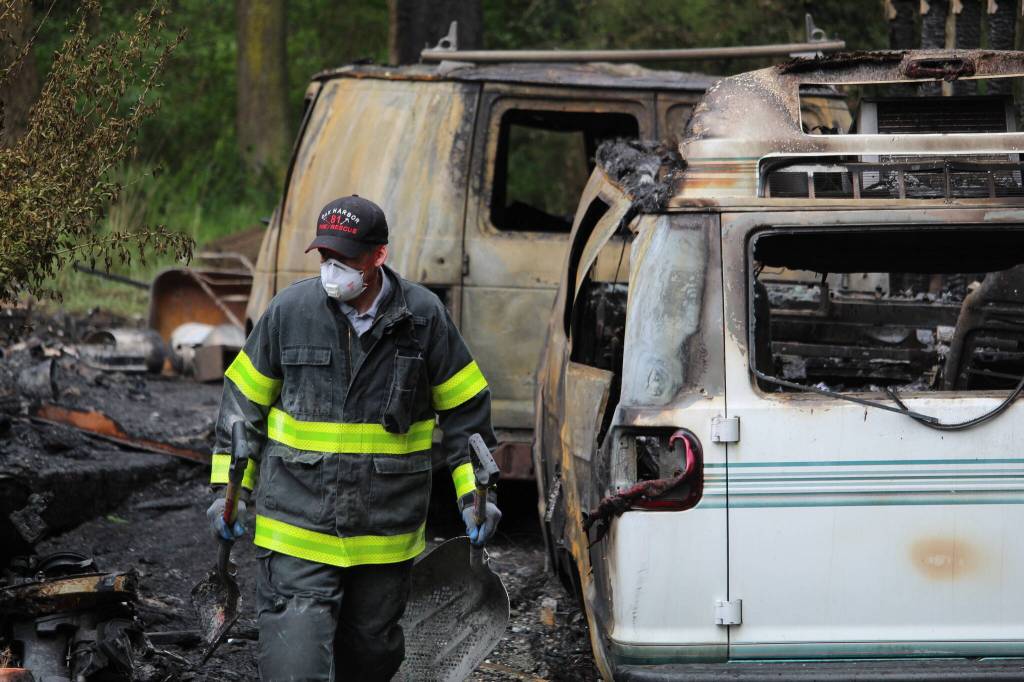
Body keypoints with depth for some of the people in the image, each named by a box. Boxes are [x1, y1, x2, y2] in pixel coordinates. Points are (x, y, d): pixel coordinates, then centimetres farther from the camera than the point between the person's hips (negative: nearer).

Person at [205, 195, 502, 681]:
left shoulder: (423, 316, -3)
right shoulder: (289, 310, -4)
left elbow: (464, 408, 7)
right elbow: (244, 402, 8)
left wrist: (474, 494, 2)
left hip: (387, 533, 1)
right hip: (298, 523, -1)